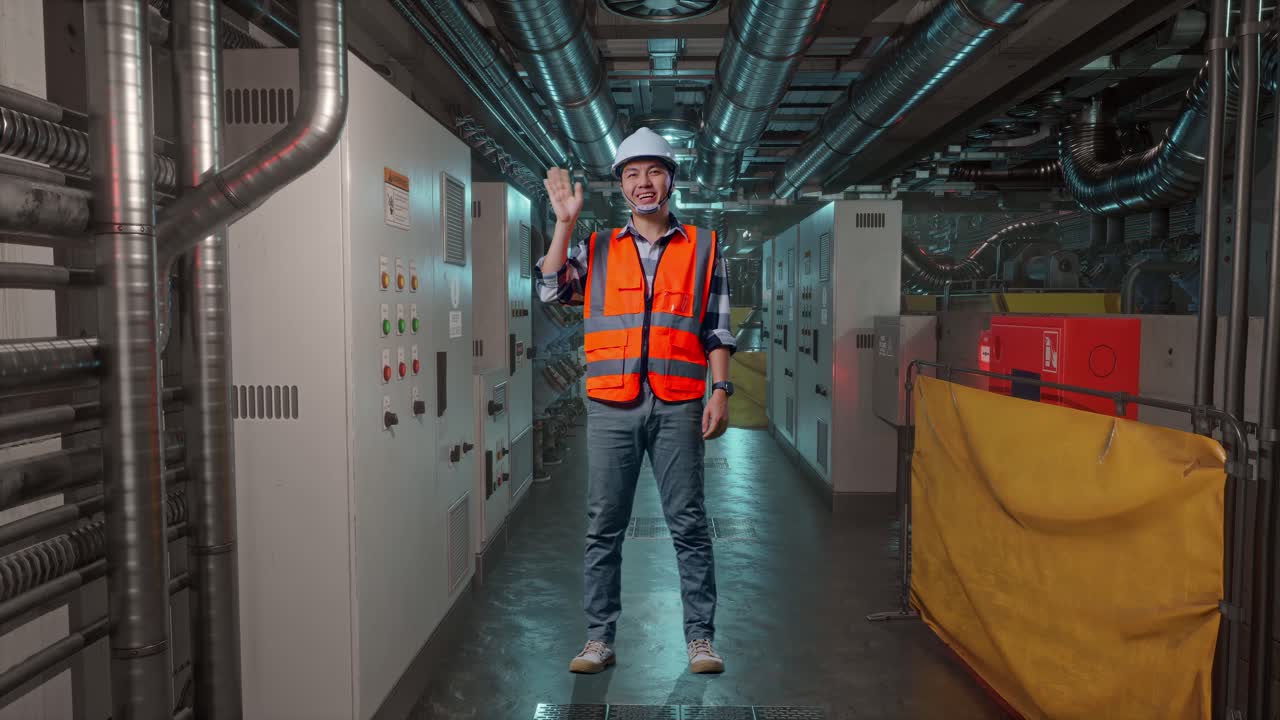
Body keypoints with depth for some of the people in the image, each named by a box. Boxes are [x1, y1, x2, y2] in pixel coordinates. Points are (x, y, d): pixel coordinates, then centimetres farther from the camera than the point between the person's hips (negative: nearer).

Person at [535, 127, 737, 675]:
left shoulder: (703, 248, 11)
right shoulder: (596, 249, 14)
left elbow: (717, 329, 8)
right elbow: (552, 290, -1)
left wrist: (720, 391, -2)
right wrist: (565, 222, -2)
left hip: (678, 404, -1)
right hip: (611, 406, 1)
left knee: (688, 524, 2)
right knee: (603, 527, 5)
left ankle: (700, 638, 12)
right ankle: (599, 639, 15)